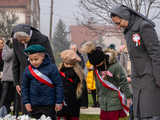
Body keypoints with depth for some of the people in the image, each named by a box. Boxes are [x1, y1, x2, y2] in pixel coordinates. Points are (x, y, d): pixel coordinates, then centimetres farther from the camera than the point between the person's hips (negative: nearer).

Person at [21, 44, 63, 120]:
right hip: (33, 105, 3)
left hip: (49, 105, -3)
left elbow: (59, 85, -6)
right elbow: (24, 87, 10)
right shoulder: (28, 70, 1)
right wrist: (26, 102, 3)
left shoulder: (51, 68, -8)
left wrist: (59, 102, -7)